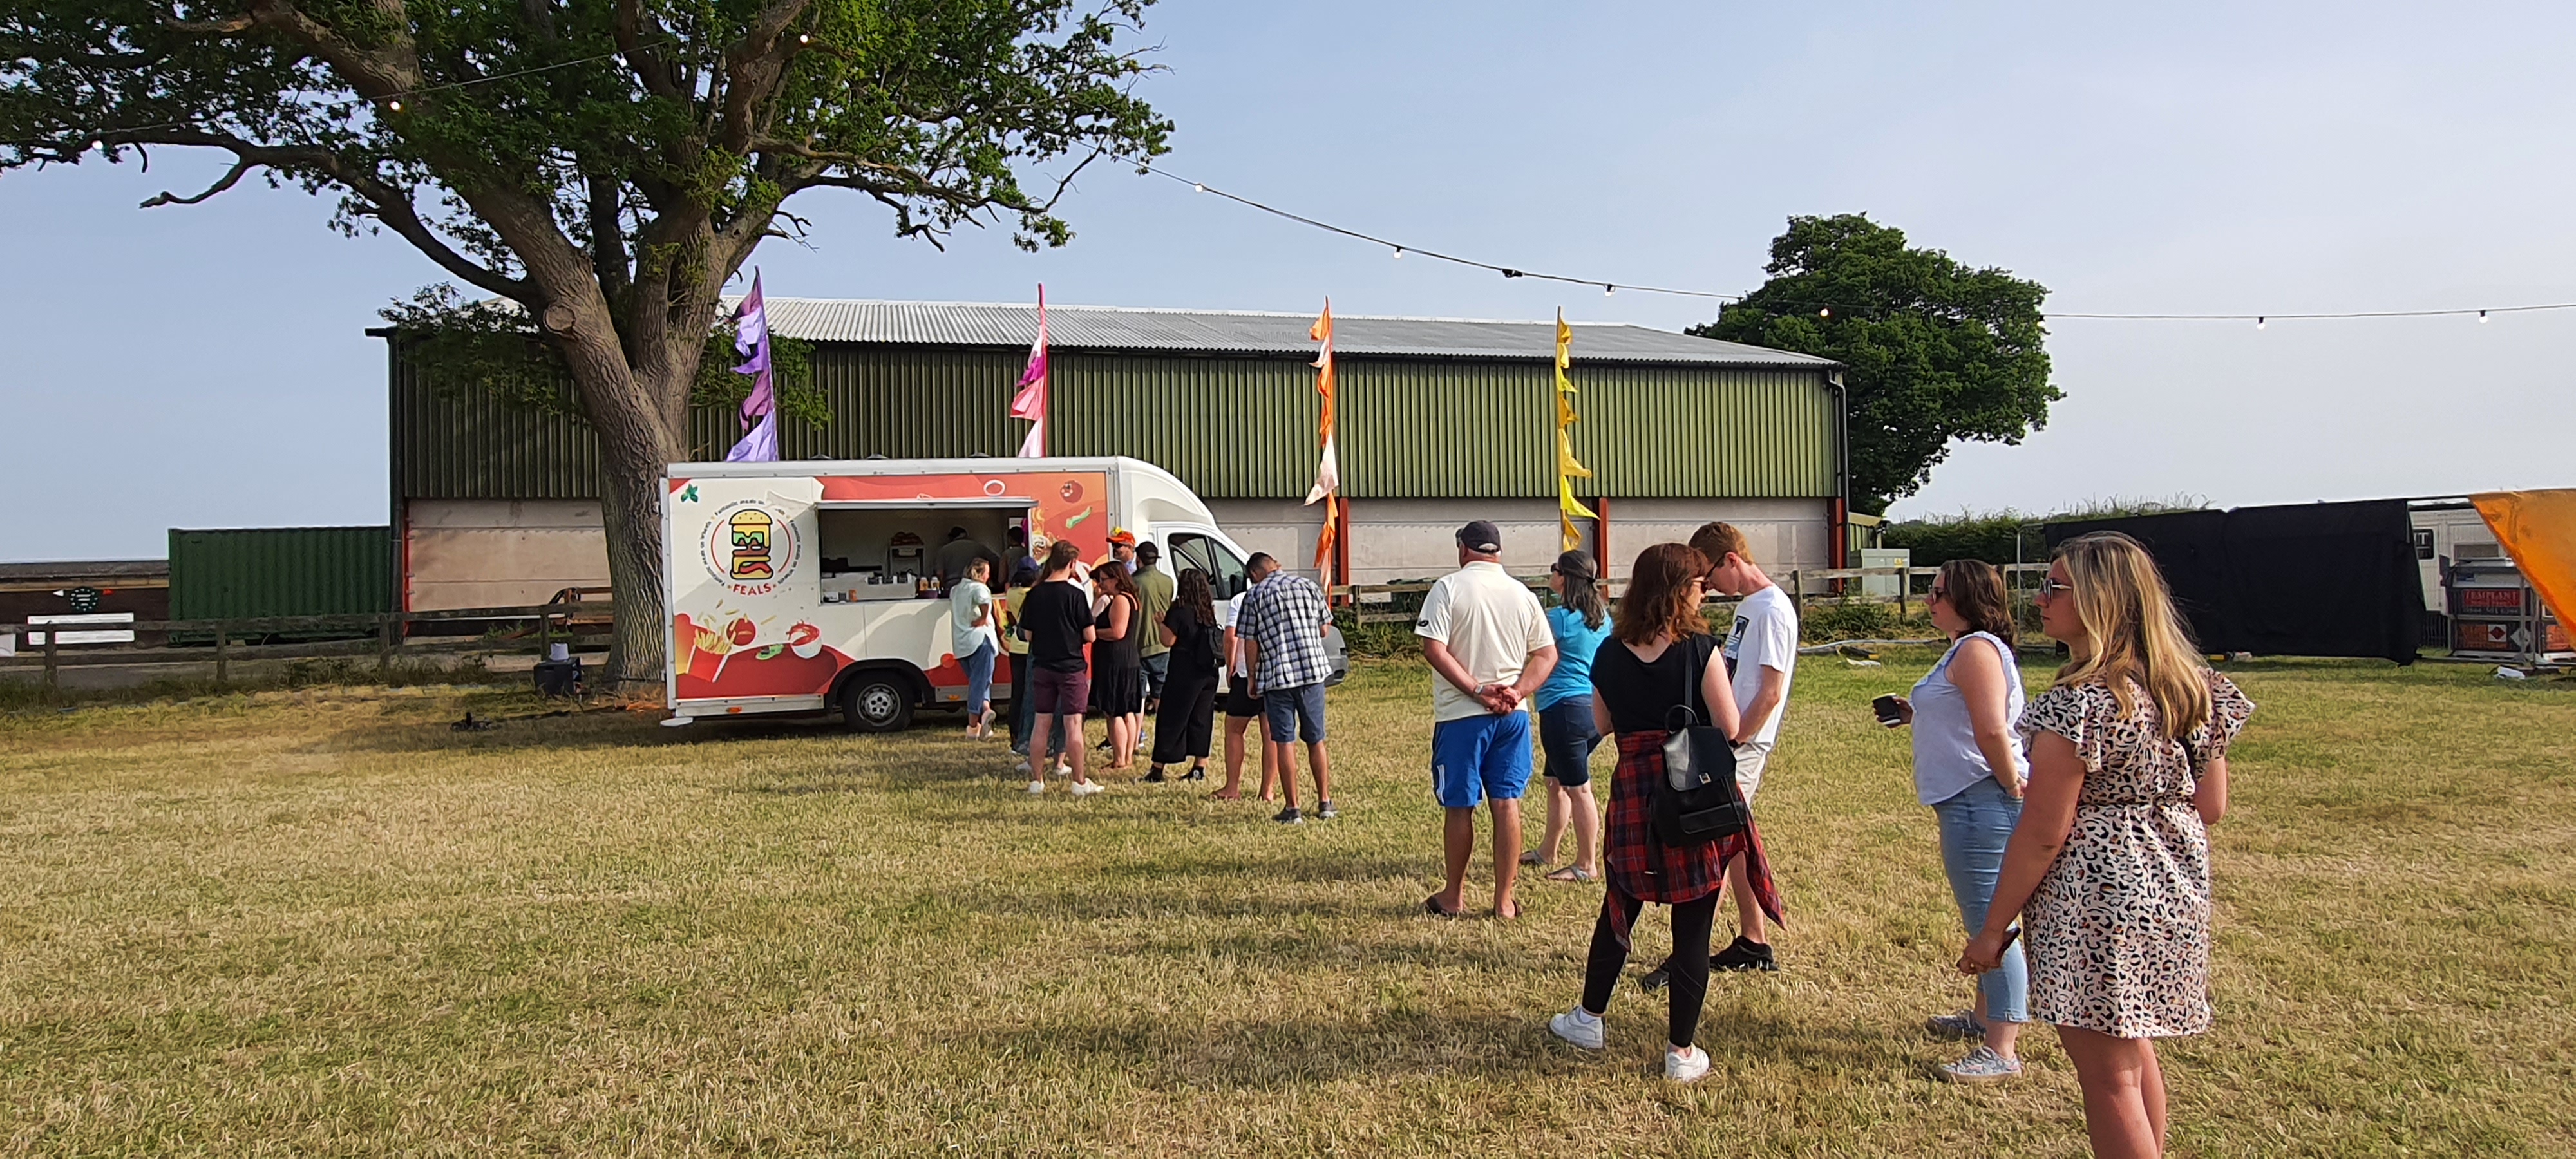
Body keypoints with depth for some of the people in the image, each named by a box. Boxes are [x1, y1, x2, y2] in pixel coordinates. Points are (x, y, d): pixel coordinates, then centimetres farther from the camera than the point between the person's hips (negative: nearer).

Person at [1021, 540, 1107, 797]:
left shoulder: (1035, 594, 1)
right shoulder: (1075, 594, -13)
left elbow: (1028, 634, 8)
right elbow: (1090, 636, -12)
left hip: (1042, 667, 5)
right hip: (1071, 667, -4)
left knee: (1042, 723, 11)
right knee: (1073, 724, 0)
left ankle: (1036, 781, 15)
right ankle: (1080, 782, 5)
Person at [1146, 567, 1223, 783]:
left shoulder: (1179, 609, -11)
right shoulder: (1209, 610, 9)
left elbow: (1168, 640, -14)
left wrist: (1159, 623, 2)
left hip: (1184, 673, -6)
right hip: (1208, 672, 6)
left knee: (1170, 720, -1)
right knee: (1201, 719, 12)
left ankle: (1157, 769, -1)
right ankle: (1199, 768, 13)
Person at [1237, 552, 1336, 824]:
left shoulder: (1256, 595, -3)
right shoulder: (1308, 586, 6)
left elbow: (1250, 643, -3)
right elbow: (1324, 630, 12)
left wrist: (1252, 679, 8)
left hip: (1277, 675, -3)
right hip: (1313, 669, 3)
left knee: (1284, 743, 2)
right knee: (1316, 740, 13)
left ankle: (1293, 809, 2)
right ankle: (1325, 804, 18)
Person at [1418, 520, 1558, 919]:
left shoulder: (1449, 588, -6)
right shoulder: (1523, 595, 6)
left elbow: (1434, 650, -15)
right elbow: (1547, 654, 3)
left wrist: (1478, 690, -14)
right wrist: (1516, 692, -6)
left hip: (1460, 716, -3)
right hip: (1512, 717, 3)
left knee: (1459, 807, 8)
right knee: (1507, 804, 6)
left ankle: (1453, 896, 21)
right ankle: (1504, 901, 10)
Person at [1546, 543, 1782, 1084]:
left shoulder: (1610, 654, 1)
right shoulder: (1700, 649, -11)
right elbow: (1731, 727, -10)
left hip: (1632, 795, 4)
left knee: (1618, 911, 21)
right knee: (1692, 927, 6)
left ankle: (1589, 1019, 34)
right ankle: (1681, 1051, 14)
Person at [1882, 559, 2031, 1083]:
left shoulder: (1977, 650, -17)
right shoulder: (1966, 649, 17)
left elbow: (1992, 730, -27)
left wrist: (2013, 787, -18)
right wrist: (1915, 715, 15)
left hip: (1983, 802, -12)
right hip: (1969, 804, 12)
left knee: (1990, 924, -7)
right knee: (1984, 921, 22)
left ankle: (2000, 1052, -2)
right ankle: (1984, 1015, 36)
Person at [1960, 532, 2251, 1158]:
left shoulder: (2078, 705, -22)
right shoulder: (2193, 688, 3)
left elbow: (2041, 834, -19)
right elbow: (2210, 807, 10)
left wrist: (1993, 928, -11)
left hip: (2097, 901, -9)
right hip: (2175, 893, 9)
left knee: (2109, 1080, 3)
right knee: (2135, 1052, 25)